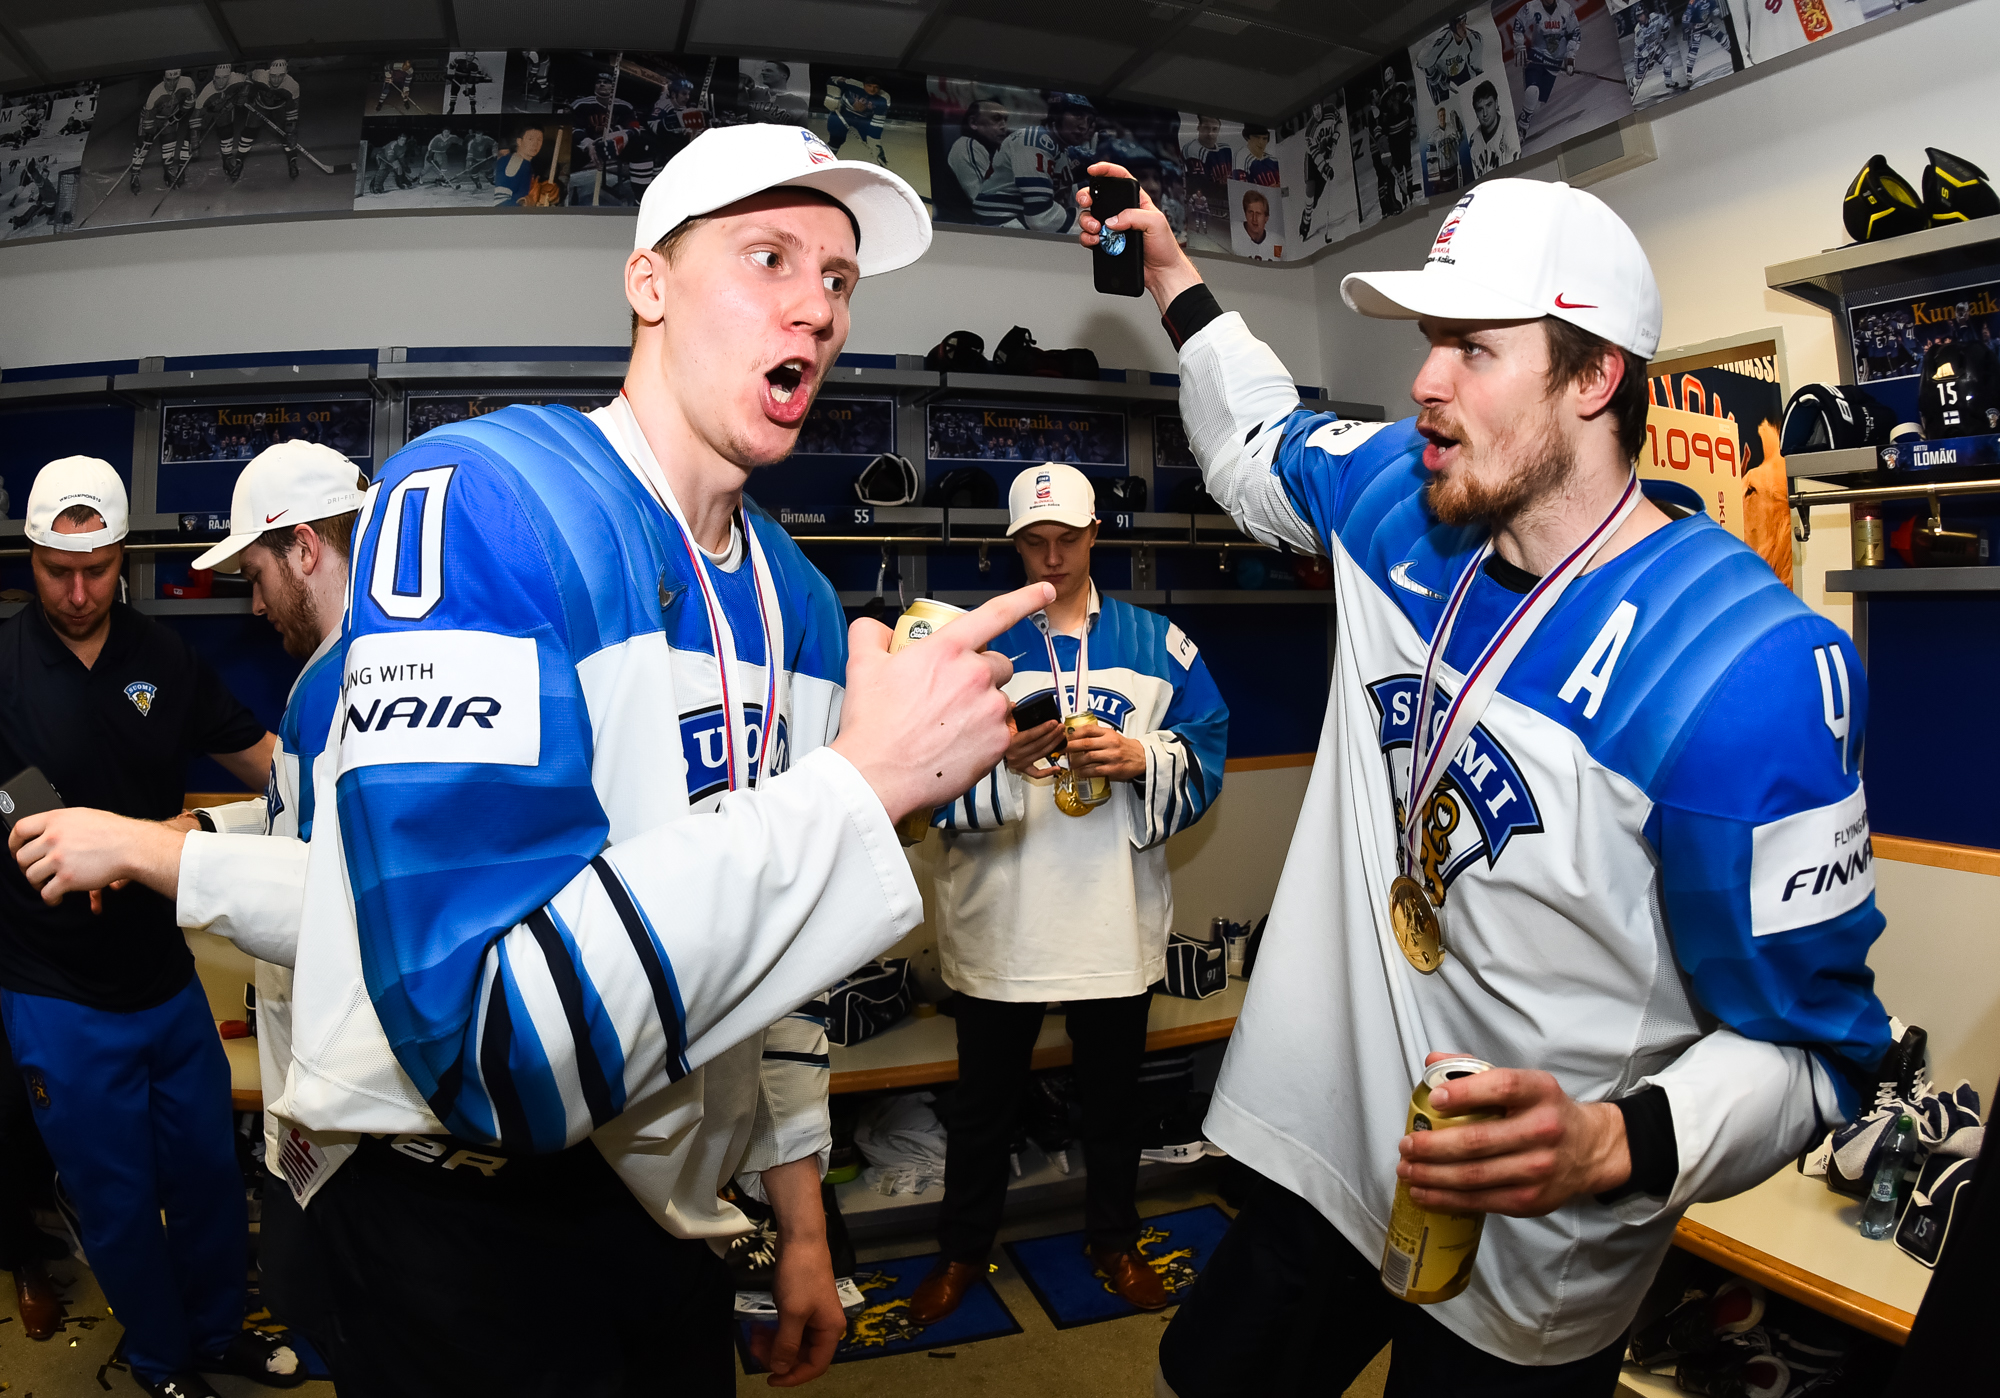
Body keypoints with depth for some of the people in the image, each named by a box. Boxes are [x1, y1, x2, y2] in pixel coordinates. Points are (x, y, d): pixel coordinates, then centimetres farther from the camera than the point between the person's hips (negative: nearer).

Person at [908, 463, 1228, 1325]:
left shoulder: (1157, 643, 4)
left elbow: (1207, 755, 2)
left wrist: (1142, 758, -16)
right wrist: (1000, 761, -24)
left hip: (1119, 922, 2)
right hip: (999, 923, -1)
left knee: (1114, 1096, 19)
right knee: (984, 1100, 14)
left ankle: (1114, 1239, 42)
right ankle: (962, 1251, 36)